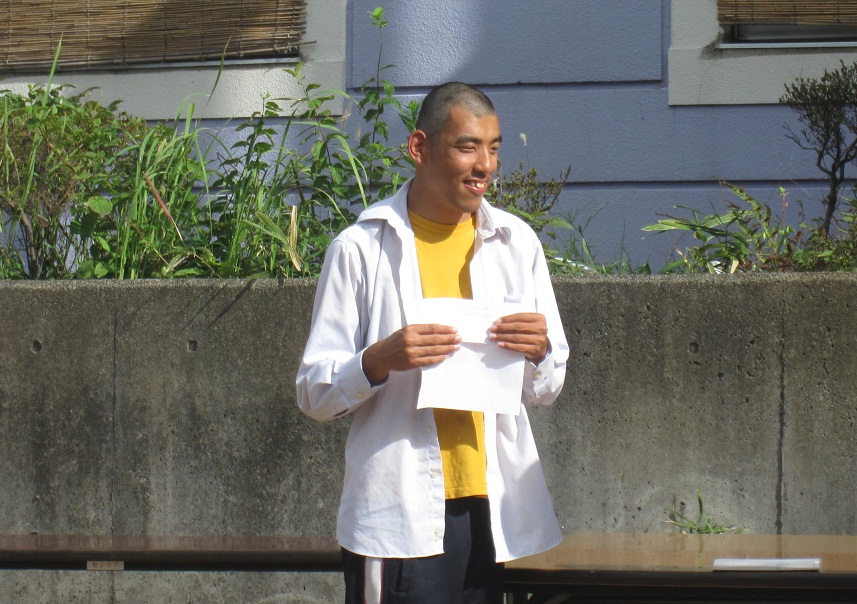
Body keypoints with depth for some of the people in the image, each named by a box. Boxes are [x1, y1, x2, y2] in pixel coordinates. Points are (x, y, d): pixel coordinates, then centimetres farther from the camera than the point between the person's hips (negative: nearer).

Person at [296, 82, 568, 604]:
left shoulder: (516, 243, 11)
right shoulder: (362, 248, -1)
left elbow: (547, 390, 16)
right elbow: (314, 394, -1)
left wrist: (538, 354, -6)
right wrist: (378, 362, -19)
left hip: (496, 507, 4)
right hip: (399, 517, -4)